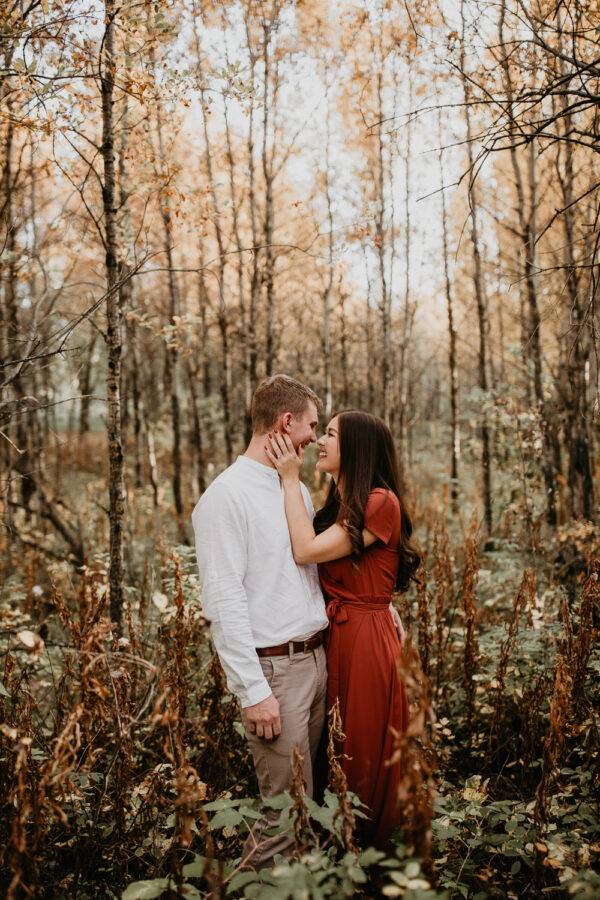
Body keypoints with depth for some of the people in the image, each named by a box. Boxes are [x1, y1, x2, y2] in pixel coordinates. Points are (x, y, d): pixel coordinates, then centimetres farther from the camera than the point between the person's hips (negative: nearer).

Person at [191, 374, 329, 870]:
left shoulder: (297, 490, 15)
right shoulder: (227, 495, -12)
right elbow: (223, 601, -17)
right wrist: (254, 690, -20)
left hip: (316, 658, 8)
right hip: (274, 667, -8)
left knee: (309, 799, 15)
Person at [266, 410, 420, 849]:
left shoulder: (381, 502, -14)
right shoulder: (337, 506, 13)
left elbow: (307, 550, -20)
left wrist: (292, 479, -13)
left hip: (366, 642, -8)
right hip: (333, 636, 8)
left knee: (364, 755, 6)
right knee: (336, 749, 17)